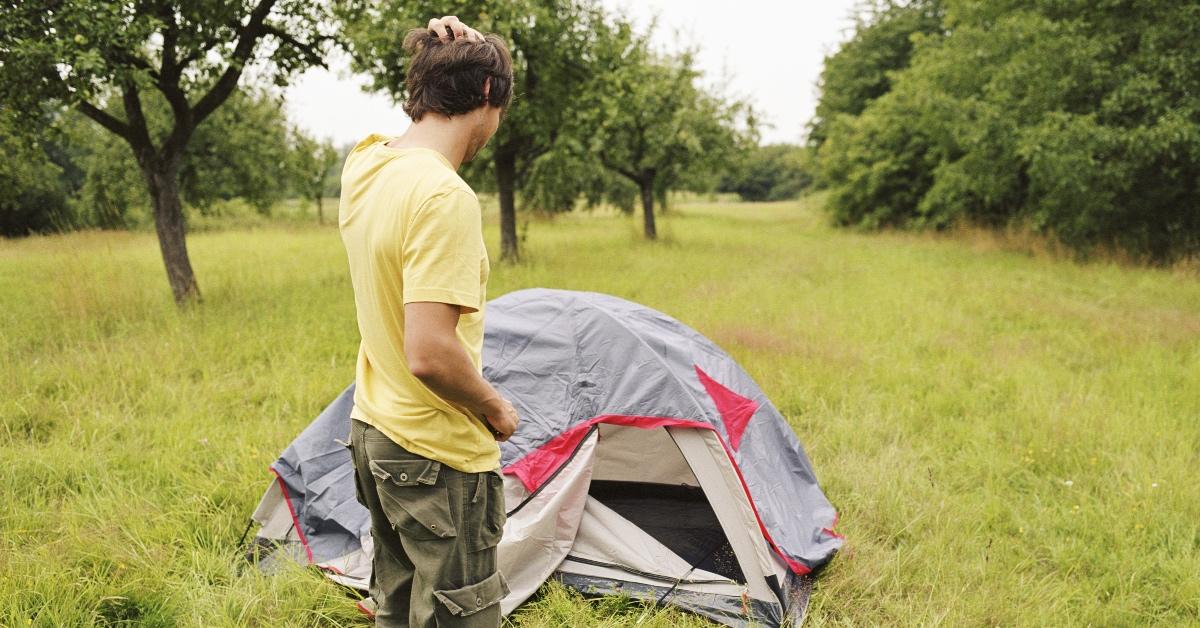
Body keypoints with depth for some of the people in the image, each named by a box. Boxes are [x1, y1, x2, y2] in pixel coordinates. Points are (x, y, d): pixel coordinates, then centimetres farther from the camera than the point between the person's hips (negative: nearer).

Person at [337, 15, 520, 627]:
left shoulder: (362, 164, 1)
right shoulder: (445, 197, -25)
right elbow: (431, 355, -30)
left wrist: (441, 56, 4)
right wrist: (496, 408, -11)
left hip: (373, 432, 9)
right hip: (439, 455, -9)